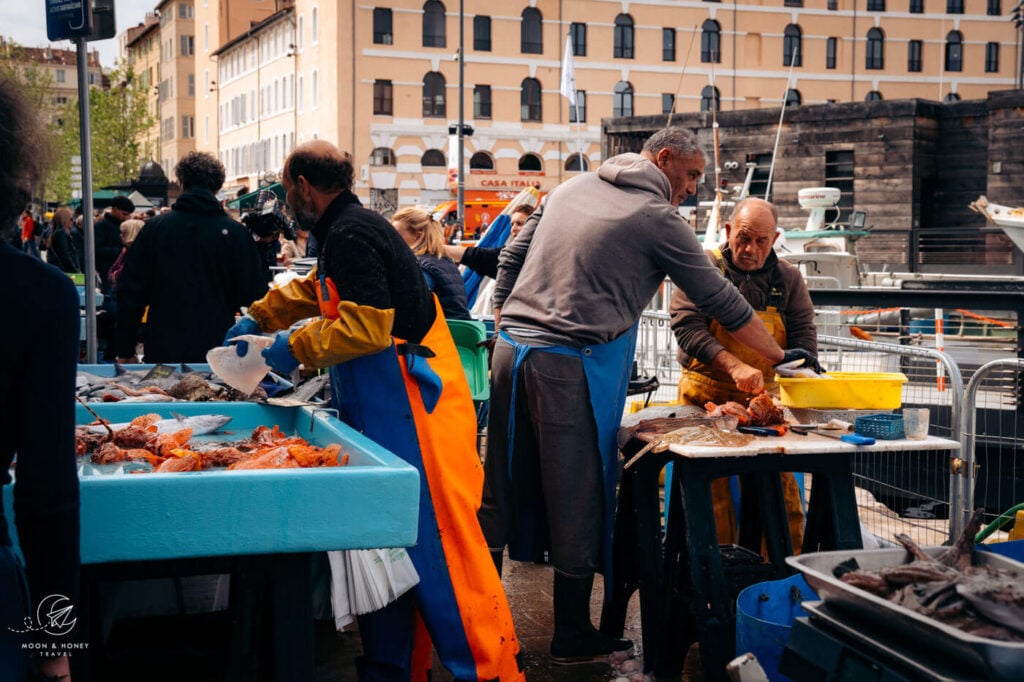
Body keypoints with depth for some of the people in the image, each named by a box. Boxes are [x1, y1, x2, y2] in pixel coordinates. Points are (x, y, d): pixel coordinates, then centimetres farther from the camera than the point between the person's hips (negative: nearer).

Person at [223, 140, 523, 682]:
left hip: (409, 406, -10)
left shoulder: (350, 236, -14)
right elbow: (312, 291, 37)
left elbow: (367, 326, -23)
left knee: (435, 541, -8)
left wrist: (296, 347, -12)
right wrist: (257, 318, 36)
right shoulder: (350, 229, 18)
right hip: (384, 408, 10)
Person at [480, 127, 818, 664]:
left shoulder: (570, 189, 16)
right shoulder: (658, 218, -3)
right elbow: (722, 302, 1)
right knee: (576, 502, 4)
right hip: (574, 369, -7)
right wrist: (779, 359, 10)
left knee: (501, 493, 13)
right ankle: (573, 639, 14)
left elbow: (510, 259, 18)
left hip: (512, 352, 7)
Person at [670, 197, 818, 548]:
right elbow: (687, 326, -14)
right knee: (712, 493, -5)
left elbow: (803, 335, 6)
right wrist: (734, 366, -27)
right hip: (706, 396, -3)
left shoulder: (788, 278, 8)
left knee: (783, 487, -4)